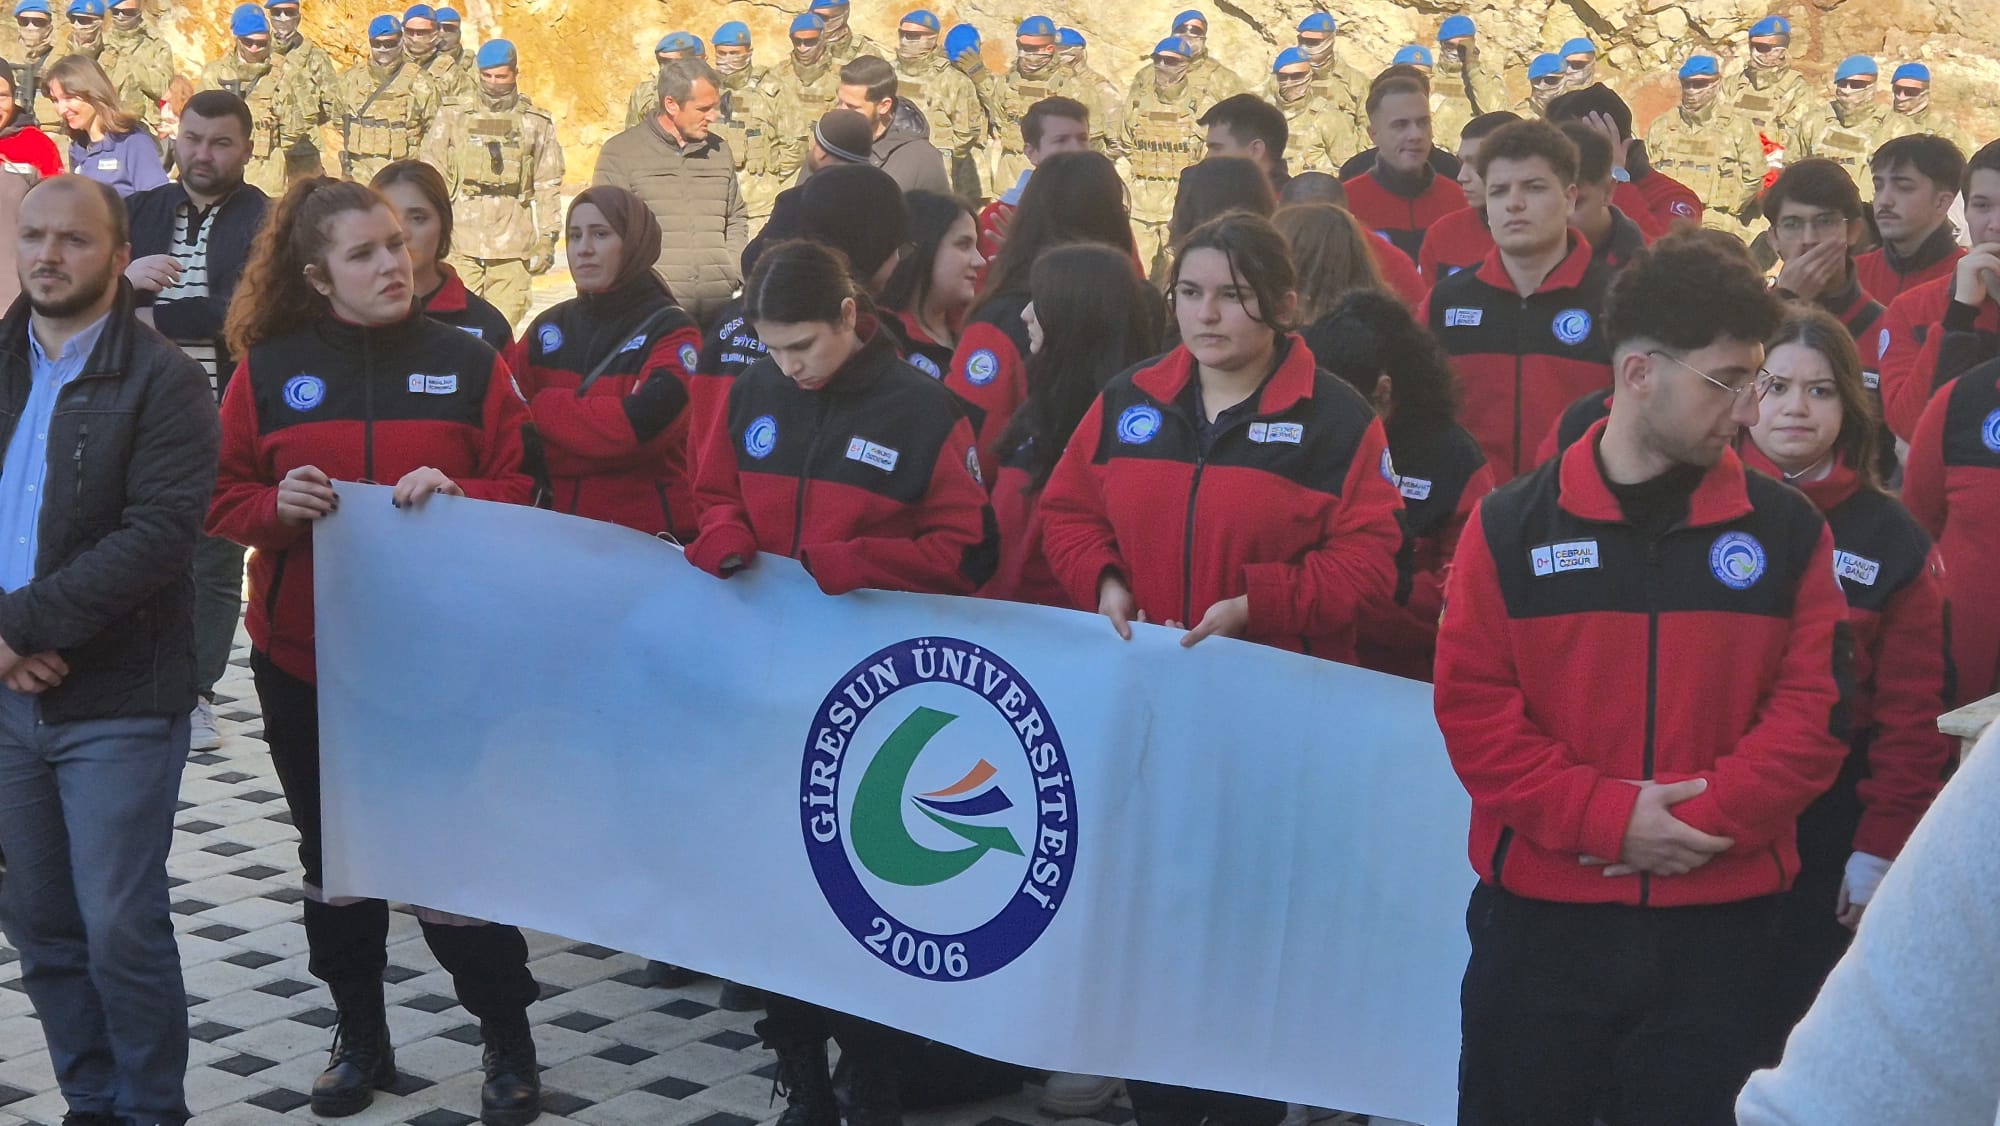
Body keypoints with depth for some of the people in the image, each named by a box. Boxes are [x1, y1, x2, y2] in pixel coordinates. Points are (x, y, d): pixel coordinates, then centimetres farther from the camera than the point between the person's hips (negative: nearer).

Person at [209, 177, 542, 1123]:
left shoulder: (468, 364, -2)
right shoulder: (268, 368, 0)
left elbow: (522, 492, -2)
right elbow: (225, 500, 2)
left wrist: (456, 496, -21)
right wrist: (278, 506, -18)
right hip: (304, 656, 2)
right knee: (333, 856, 14)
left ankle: (508, 1044, 18)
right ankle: (360, 1038, 31)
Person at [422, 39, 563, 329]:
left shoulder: (537, 123, 8)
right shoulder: (453, 116, 7)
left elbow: (548, 186, 10)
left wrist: (547, 237, 5)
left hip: (513, 244, 0)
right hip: (461, 242, 0)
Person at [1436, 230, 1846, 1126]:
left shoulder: (1787, 531, 2)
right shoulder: (1512, 526, -2)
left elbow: (1812, 713, -3)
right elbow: (1474, 708, -7)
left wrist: (1706, 816, -16)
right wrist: (1605, 817, -16)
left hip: (1721, 924, 1)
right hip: (1539, 915, -1)